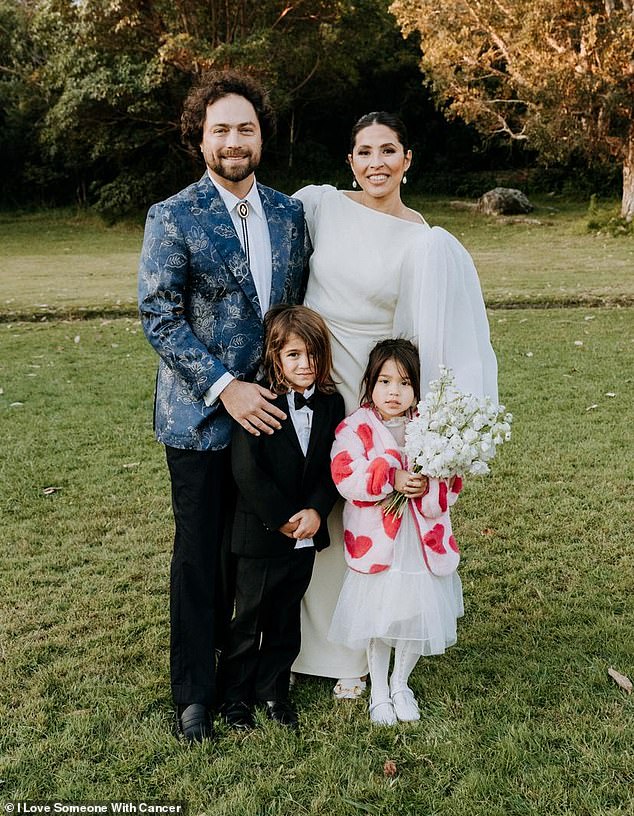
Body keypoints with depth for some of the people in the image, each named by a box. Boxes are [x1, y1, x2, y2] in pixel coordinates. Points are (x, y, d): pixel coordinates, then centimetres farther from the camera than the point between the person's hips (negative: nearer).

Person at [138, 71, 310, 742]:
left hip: (270, 408, 4)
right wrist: (225, 388, -19)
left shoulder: (288, 213, 7)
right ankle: (194, 693, 21)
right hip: (202, 414, -4)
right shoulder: (173, 218, -8)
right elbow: (160, 318, -12)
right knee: (200, 553, 5)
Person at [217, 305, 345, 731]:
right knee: (248, 619, 10)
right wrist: (283, 519, -17)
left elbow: (334, 467, 2)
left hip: (306, 535, 5)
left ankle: (273, 689, 35)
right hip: (261, 534, -4)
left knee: (286, 619, 18)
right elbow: (246, 471, -19)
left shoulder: (332, 403, 1)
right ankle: (235, 694, 28)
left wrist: (315, 511, -13)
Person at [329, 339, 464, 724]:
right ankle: (379, 692, 31)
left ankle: (401, 684, 37)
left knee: (418, 616, 12)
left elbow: (451, 485, 0)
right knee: (378, 620, 10)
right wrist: (393, 480, -27)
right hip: (377, 543, -3)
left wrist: (427, 488, -21)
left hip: (423, 542, 3)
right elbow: (347, 478, -21)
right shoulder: (357, 428, -8)